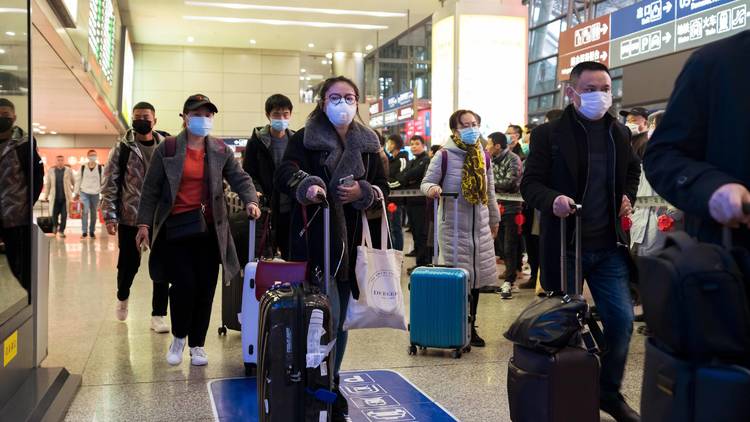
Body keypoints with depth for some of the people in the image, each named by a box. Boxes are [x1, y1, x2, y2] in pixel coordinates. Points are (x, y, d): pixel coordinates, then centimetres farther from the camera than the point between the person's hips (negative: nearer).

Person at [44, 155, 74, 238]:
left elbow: (74, 182, 8)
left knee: (64, 215, -3)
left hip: (65, 197, -1)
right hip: (55, 197, 1)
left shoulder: (68, 170, 3)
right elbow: (47, 184, 10)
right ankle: (56, 225, 36)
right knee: (54, 214, 6)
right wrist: (46, 195, 10)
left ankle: (61, 231, 7)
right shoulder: (51, 171, 6)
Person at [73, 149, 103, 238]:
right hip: (84, 192, -1)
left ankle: (92, 232, 20)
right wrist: (76, 193, 10)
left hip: (95, 193, 1)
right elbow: (79, 180, 9)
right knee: (85, 211, -12)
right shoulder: (83, 167, 3)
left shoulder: (100, 167, 1)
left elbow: (103, 180, 0)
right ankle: (84, 232, -6)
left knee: (93, 213, 9)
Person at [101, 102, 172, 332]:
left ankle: (158, 315, 11)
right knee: (129, 263, 10)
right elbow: (109, 183, -2)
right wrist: (110, 216, -9)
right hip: (130, 217, -1)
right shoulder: (122, 147, -1)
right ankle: (122, 297, 41)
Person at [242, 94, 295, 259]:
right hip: (267, 210, -2)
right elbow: (248, 174, -1)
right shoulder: (257, 142, 0)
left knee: (292, 258, 9)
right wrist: (256, 191, -18)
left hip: (291, 210, 3)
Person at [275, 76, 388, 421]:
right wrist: (306, 186, -36)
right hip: (315, 240, -4)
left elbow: (383, 186, 13)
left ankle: (330, 384, 28)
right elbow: (285, 173, -15)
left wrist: (362, 193, -8)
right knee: (326, 314, -10)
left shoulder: (368, 143, 11)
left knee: (341, 317, 12)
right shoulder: (305, 138, -1)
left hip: (352, 240, 5)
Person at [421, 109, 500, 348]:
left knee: (476, 277, 7)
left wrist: (494, 219, 23)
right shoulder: (444, 155, -6)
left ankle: (471, 328, 19)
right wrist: (431, 188, -26)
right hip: (453, 226, -5)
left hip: (480, 226, 5)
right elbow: (426, 183, -3)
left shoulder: (483, 156, 10)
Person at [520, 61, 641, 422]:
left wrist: (628, 196, 7)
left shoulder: (620, 133, 8)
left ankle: (610, 392, 24)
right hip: (565, 245, -4)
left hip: (609, 246, 4)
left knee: (621, 320, 3)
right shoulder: (549, 134, -6)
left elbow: (633, 169, 26)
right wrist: (552, 200, -27)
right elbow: (530, 183, -7)